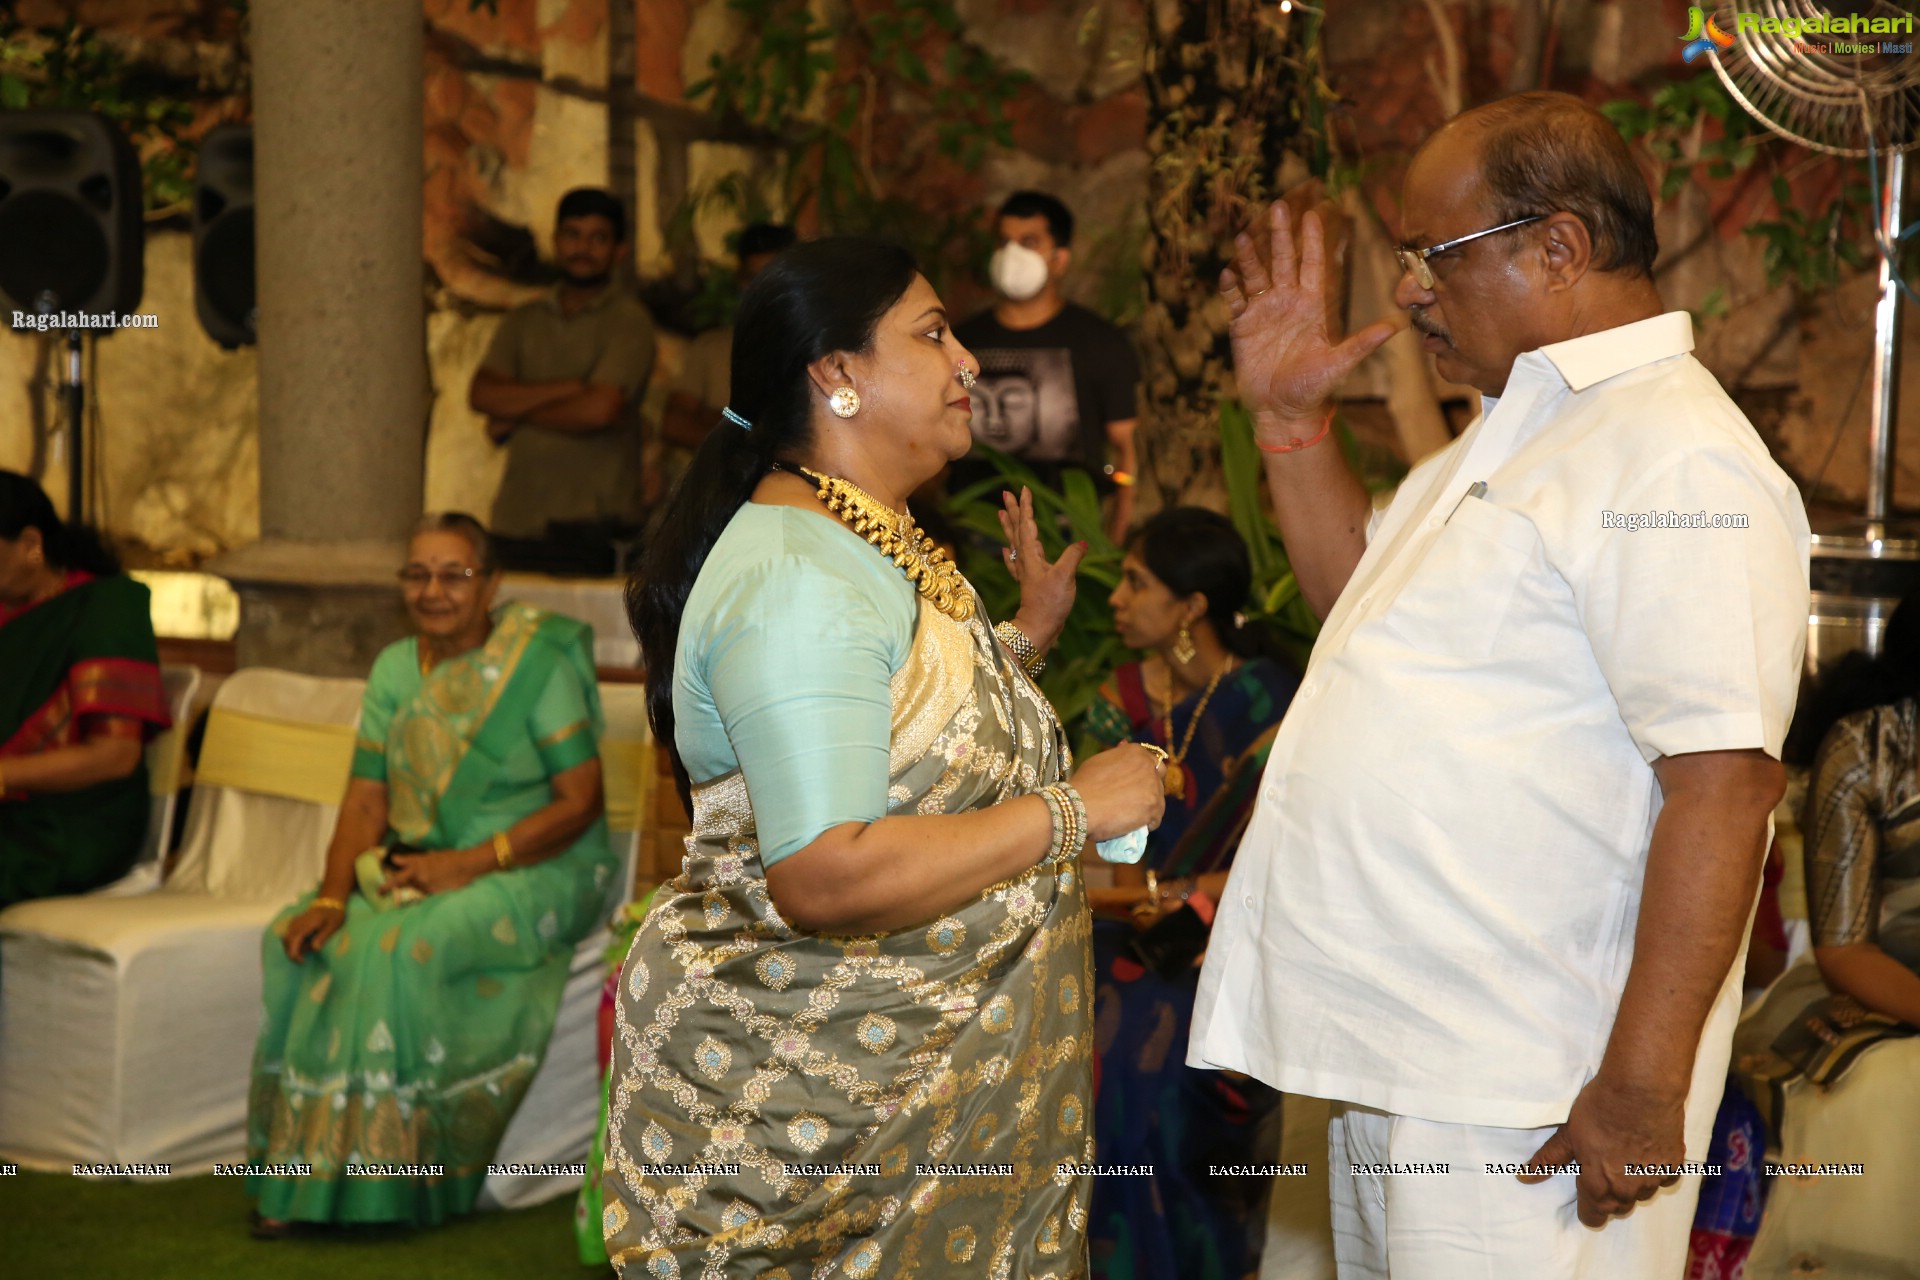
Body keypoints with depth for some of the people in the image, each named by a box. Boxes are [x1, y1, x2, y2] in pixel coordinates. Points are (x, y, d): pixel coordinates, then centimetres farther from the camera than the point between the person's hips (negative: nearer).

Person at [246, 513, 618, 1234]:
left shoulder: (539, 661, -8)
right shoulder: (394, 668, 9)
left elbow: (581, 802, -12)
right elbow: (366, 800, 4)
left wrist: (471, 862, -21)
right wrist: (331, 897, -13)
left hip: (532, 875, -6)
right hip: (410, 870, 6)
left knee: (402, 949, -30)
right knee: (301, 942, -18)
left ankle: (403, 1179, -18)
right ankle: (308, 1176, -10)